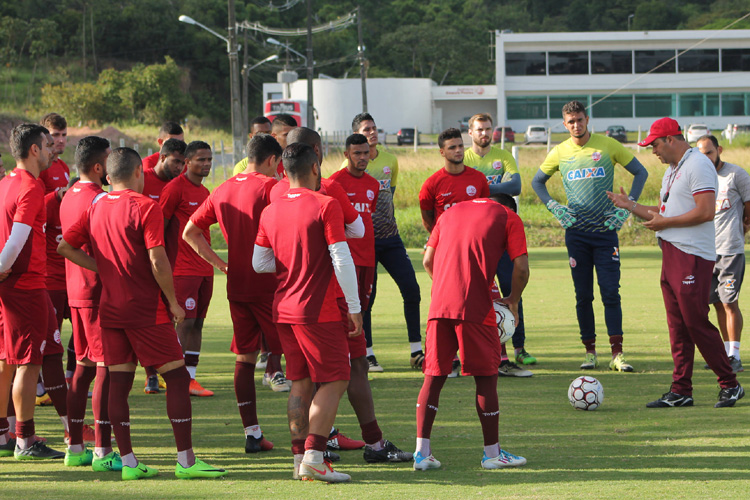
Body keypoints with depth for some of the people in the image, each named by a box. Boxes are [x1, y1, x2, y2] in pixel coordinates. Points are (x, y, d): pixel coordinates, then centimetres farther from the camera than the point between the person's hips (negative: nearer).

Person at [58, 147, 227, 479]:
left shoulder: (95, 209, 9)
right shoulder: (146, 207, -10)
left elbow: (65, 247, 11)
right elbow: (157, 260, -17)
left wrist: (102, 268, 11)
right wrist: (173, 302, -7)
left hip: (110, 309, 6)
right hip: (146, 310, -6)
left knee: (119, 382, 6)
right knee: (177, 377, -1)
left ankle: (128, 461, 6)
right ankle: (186, 461, -4)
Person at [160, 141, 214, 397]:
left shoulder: (204, 191, 17)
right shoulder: (175, 188, -8)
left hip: (205, 268, 8)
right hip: (184, 268, -8)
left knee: (198, 322, 7)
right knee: (186, 321, -9)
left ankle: (190, 378, 9)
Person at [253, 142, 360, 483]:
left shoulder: (270, 211, 7)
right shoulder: (325, 206, -10)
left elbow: (259, 263, 11)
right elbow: (341, 259, -13)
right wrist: (355, 308, -8)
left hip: (283, 310, 6)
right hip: (318, 311, -6)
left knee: (301, 383, 12)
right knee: (334, 381, -2)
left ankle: (299, 459, 9)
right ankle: (314, 457, -13)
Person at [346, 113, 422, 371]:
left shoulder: (390, 160, 9)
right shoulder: (350, 166, -7)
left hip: (390, 236, 5)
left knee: (411, 289, -2)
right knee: (365, 296, -3)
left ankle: (416, 352, 4)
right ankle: (367, 354, 7)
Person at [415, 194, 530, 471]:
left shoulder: (450, 213, 22)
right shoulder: (509, 219, 8)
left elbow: (428, 261, 18)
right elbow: (521, 267, -2)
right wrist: (513, 300, 14)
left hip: (440, 304, 4)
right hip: (476, 308, -4)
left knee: (434, 375, 9)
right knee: (486, 376, 5)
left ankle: (422, 451, 4)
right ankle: (492, 452, 11)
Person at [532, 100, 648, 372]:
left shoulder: (608, 145, 0)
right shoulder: (560, 152, 6)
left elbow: (640, 172, 7)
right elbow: (537, 182, 20)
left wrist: (626, 206, -3)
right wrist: (553, 207, 4)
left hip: (606, 230, -2)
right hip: (577, 232, 2)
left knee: (611, 292, -8)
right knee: (583, 295, 2)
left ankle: (617, 354, -8)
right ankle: (590, 352, 10)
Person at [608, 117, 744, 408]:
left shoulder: (698, 165, -11)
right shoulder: (672, 171, 20)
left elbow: (706, 211, -20)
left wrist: (664, 222, -14)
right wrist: (630, 206, 16)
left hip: (693, 257, -10)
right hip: (671, 254, 10)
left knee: (696, 323, -10)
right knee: (677, 326, 7)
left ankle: (729, 385, -1)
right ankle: (681, 391, 9)